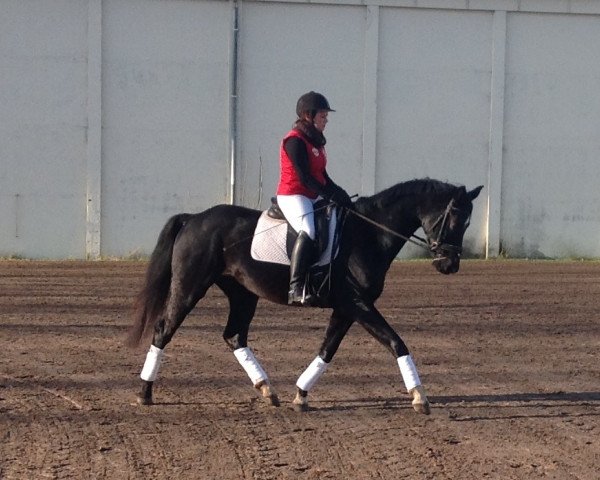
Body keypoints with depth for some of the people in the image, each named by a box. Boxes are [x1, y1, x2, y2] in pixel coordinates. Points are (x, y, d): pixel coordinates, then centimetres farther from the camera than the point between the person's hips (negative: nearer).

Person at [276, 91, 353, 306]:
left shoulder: (316, 141, 17)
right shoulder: (295, 141, -13)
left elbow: (322, 176, 18)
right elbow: (305, 177, -20)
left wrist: (340, 194, 2)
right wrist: (332, 196, -22)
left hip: (313, 197, 11)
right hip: (292, 195, -11)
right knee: (309, 231, -33)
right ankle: (295, 289, -42)